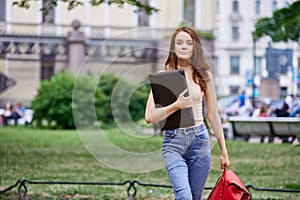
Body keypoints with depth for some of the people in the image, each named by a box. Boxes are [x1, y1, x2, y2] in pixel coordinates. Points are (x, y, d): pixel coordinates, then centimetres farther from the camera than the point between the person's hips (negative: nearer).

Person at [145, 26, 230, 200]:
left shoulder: (204, 76, 7)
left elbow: (213, 115, 13)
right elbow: (150, 117, -5)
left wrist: (224, 151, 13)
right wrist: (176, 106, -20)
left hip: (200, 139, 2)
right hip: (173, 141, -2)